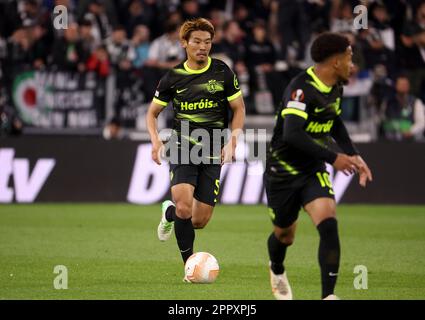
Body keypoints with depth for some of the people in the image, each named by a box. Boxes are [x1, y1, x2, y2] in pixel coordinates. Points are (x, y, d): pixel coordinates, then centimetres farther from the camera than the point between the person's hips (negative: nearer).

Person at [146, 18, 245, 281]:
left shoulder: (222, 72, 1)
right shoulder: (174, 77, 2)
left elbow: (239, 109, 8)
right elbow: (152, 113, 12)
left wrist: (233, 141, -6)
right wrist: (156, 141, -6)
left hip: (212, 152, 1)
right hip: (183, 147, -1)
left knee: (200, 221, 1)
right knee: (184, 207, -23)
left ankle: (169, 213, 35)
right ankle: (190, 264, -4)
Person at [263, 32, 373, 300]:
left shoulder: (336, 88, 1)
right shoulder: (302, 87, -26)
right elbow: (292, 134, -37)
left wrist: (353, 155, 10)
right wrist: (333, 158, -36)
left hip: (314, 171, 5)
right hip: (283, 172, -5)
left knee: (329, 225, -20)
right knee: (285, 235, 13)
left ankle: (328, 295, -19)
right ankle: (277, 272, 49)